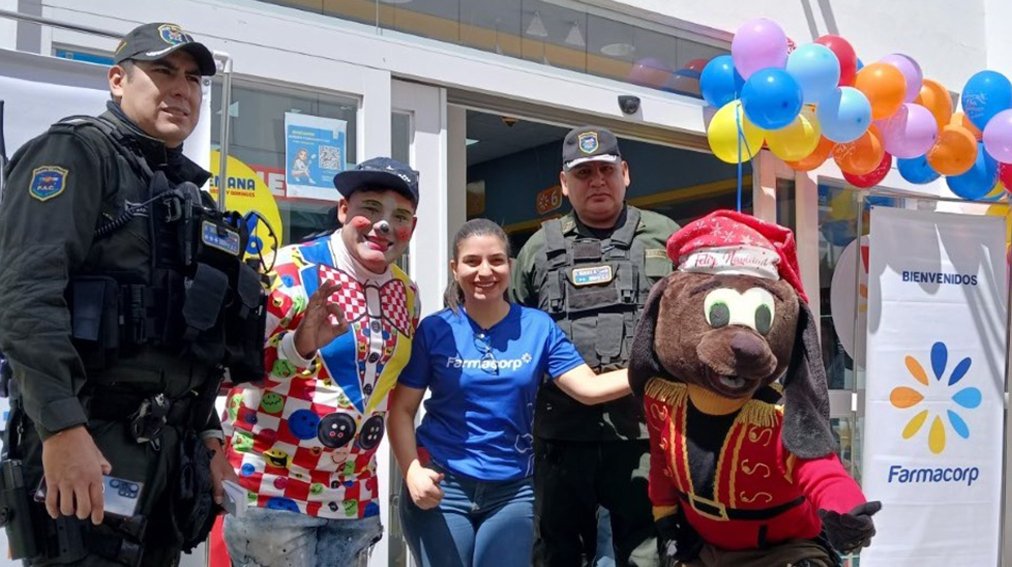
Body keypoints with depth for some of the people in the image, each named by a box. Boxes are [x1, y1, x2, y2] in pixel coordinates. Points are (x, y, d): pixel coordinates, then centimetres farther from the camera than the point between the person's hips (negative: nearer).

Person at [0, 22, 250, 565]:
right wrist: (63, 428, -26)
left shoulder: (189, 191, 20)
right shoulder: (76, 152, -4)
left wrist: (207, 430, 19)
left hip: (169, 449, 8)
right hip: (85, 443, -8)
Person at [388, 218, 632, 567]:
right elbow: (401, 410, -3)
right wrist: (413, 471, -17)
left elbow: (589, 388, -7)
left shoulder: (538, 327, 0)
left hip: (512, 490, 1)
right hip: (441, 486, -1)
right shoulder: (434, 330, -4)